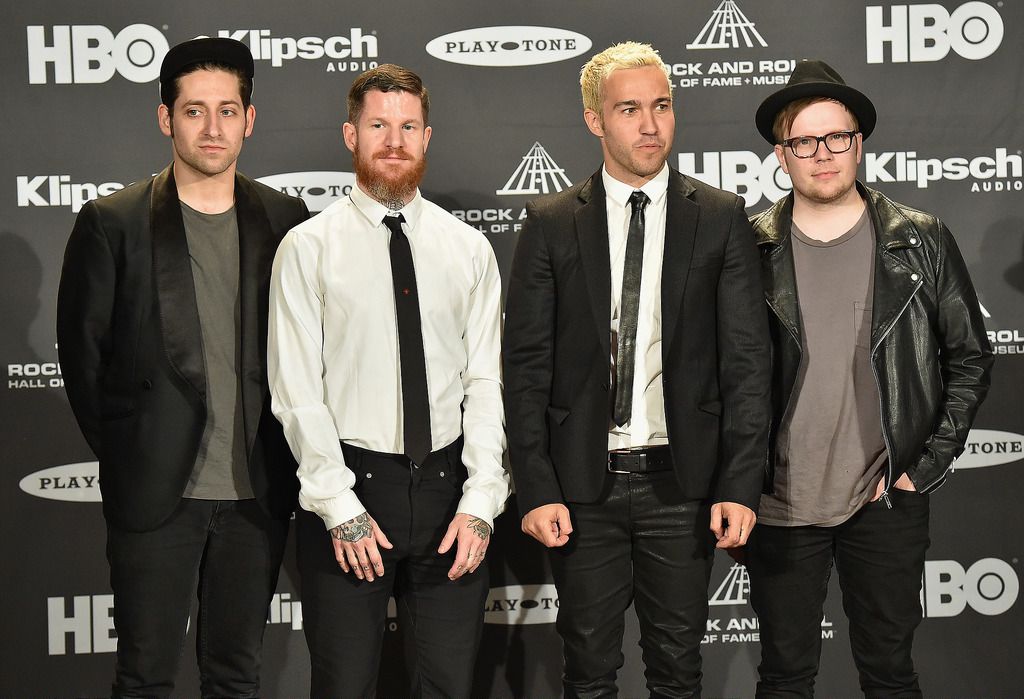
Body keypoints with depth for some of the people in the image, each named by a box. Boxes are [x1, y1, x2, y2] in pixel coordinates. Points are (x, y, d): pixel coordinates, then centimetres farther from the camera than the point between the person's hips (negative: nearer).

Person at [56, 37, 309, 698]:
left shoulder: (285, 220, 4)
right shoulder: (113, 222, -3)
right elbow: (82, 351, 1)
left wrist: (286, 458, 3)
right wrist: (120, 451, 1)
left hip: (258, 490, 2)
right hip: (155, 490, -2)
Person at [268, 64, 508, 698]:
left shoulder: (469, 249, 7)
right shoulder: (309, 247, -1)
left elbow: (486, 380, 3)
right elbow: (297, 390, -5)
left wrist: (480, 503, -6)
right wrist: (341, 508, -10)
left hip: (448, 487, 2)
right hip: (348, 486, -2)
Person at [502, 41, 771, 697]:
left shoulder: (721, 218, 2)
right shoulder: (550, 223, 2)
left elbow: (746, 361, -1)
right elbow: (525, 364, 0)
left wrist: (741, 486, -8)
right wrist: (536, 489, -8)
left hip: (681, 480, 0)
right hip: (582, 483, 0)